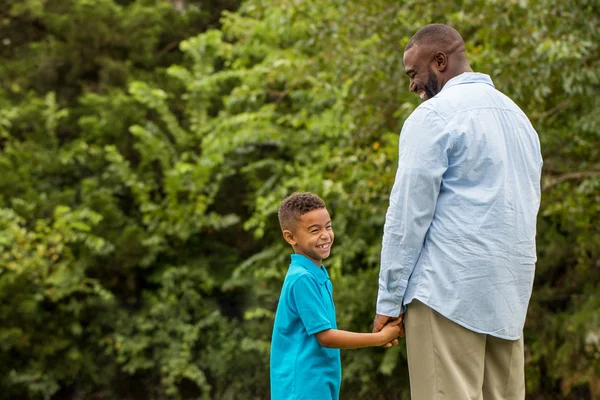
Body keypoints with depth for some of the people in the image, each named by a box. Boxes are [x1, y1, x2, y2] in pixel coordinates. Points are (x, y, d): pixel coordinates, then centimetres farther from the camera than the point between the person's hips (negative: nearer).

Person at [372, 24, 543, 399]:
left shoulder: (434, 115, -6)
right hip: (511, 294, 8)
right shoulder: (518, 115, 18)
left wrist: (389, 300, -5)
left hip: (450, 289, -8)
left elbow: (408, 213, -9)